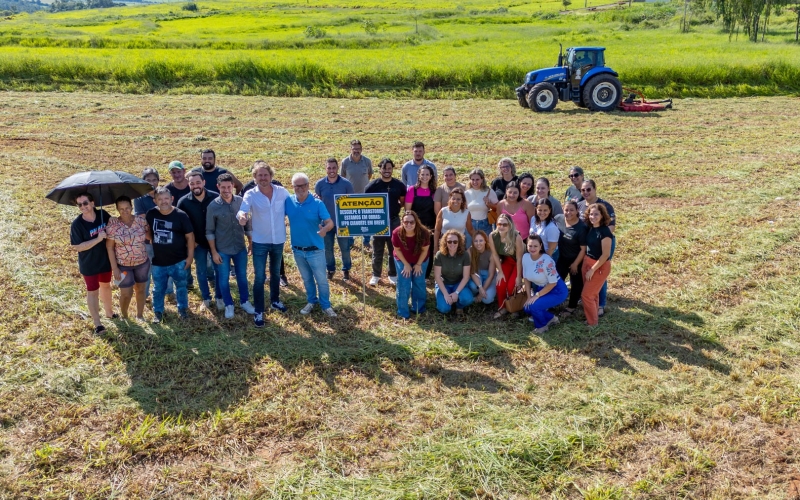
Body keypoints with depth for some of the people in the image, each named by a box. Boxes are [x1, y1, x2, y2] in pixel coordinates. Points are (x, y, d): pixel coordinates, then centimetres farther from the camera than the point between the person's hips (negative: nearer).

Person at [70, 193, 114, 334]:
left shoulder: (103, 215, -11)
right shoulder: (76, 224, -21)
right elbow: (77, 247, -22)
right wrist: (98, 239, -30)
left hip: (106, 259, 4)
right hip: (89, 264, -4)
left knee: (106, 285, 24)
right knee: (93, 291, 8)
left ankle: (108, 311, 47)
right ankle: (97, 323, 20)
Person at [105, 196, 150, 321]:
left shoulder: (141, 220, -8)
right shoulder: (112, 224, -14)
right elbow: (109, 247, -11)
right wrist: (114, 267, -13)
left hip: (142, 263, 2)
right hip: (123, 265, -2)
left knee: (140, 289, 16)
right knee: (126, 294, 5)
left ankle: (140, 315, 36)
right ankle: (124, 316, 32)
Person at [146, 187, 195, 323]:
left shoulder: (181, 215, -13)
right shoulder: (151, 214, -6)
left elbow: (189, 236, -7)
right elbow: (147, 231, 13)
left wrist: (190, 256, -7)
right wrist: (152, 238, -8)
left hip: (178, 261, -2)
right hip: (158, 261, 2)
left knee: (181, 286, 16)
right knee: (158, 289, 14)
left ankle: (183, 309, 35)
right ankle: (158, 312, 31)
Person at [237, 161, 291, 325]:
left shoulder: (282, 192, -8)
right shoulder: (250, 195, -14)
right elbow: (243, 210, -31)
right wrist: (241, 216, -53)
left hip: (278, 240, 3)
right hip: (260, 242, -3)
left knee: (275, 273, 22)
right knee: (259, 277, 1)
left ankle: (275, 301, 43)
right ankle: (258, 312, 11)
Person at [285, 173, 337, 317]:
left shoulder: (317, 203, -15)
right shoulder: (288, 202, -6)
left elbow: (330, 222, -20)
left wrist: (325, 229, -41)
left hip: (315, 250, -3)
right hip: (297, 250, 3)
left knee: (321, 280, 8)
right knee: (307, 279, 21)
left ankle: (326, 305, 26)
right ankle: (311, 301, 40)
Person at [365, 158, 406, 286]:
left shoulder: (399, 185, 0)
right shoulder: (372, 185, -6)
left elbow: (404, 202, 11)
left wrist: (399, 205, -8)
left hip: (394, 221, 2)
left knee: (394, 249, 11)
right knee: (377, 250, 8)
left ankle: (393, 275, 25)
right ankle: (375, 275, 22)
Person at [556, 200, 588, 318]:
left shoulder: (582, 227, -24)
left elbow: (583, 249, -19)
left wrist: (575, 263, -13)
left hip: (576, 260, -5)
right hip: (562, 258, 5)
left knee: (576, 284, 11)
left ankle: (571, 307, 27)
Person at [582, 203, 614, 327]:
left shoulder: (605, 232, -21)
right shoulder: (591, 228, 2)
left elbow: (606, 254, -22)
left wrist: (592, 270, -19)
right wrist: (587, 266, 5)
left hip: (600, 266, -8)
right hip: (587, 262, 8)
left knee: (586, 294, -3)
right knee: (592, 293, 18)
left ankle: (592, 322, 12)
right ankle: (594, 316, 33)